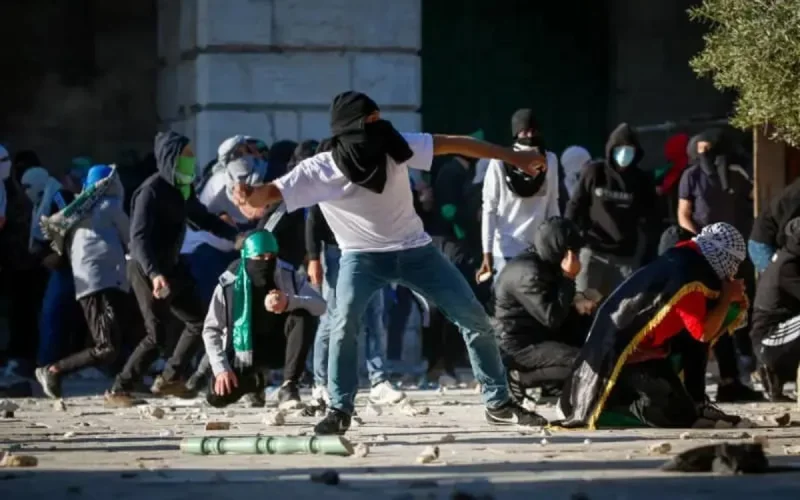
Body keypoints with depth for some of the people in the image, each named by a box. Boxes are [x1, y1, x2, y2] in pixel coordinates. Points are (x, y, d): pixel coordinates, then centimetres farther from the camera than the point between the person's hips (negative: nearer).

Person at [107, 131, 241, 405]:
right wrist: (154, 273, -43)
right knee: (157, 334, -10)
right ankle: (119, 390, 0)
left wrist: (235, 236, 6)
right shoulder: (152, 191, -22)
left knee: (199, 320, 12)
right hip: (148, 271, -9)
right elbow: (139, 237, -30)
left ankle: (169, 379, 22)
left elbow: (203, 218, 19)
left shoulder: (182, 188, 5)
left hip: (171, 267, 9)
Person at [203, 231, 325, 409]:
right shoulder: (229, 285, -16)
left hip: (280, 345, 0)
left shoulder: (288, 276, -13)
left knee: (304, 317, -28)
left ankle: (288, 386, -23)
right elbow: (211, 329, -8)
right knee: (218, 397, -19)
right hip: (245, 352, 0)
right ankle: (254, 381, 19)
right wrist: (221, 369, -18)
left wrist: (289, 302, -41)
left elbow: (320, 305, -21)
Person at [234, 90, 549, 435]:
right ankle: (339, 410, -10)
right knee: (345, 323, -26)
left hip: (414, 249, 3)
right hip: (362, 255, -2)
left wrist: (513, 158, -8)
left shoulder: (394, 147, -18)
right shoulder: (317, 171, -22)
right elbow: (273, 192, -29)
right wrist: (251, 196, -55)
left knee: (473, 316, 1)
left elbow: (451, 144, -11)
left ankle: (498, 403, 14)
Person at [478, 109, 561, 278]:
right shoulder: (500, 163, -5)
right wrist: (487, 253, -6)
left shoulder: (550, 161, 6)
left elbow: (552, 207, 12)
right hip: (507, 249, -4)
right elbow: (489, 209, -3)